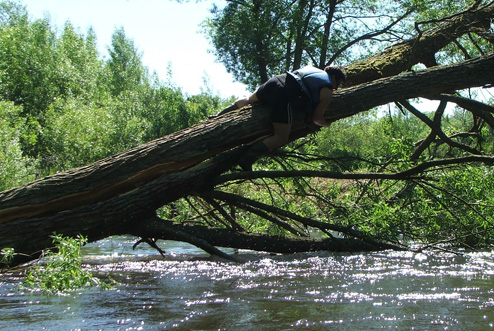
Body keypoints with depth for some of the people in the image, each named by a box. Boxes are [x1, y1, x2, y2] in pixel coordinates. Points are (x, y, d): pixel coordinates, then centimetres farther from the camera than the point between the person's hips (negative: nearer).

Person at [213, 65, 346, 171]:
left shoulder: (311, 68, 28)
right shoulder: (327, 92, 8)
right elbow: (316, 117, 6)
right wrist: (326, 124, 25)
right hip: (284, 97, -7)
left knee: (249, 100, 34)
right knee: (281, 137, -4)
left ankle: (219, 116, 31)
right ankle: (246, 160, -14)